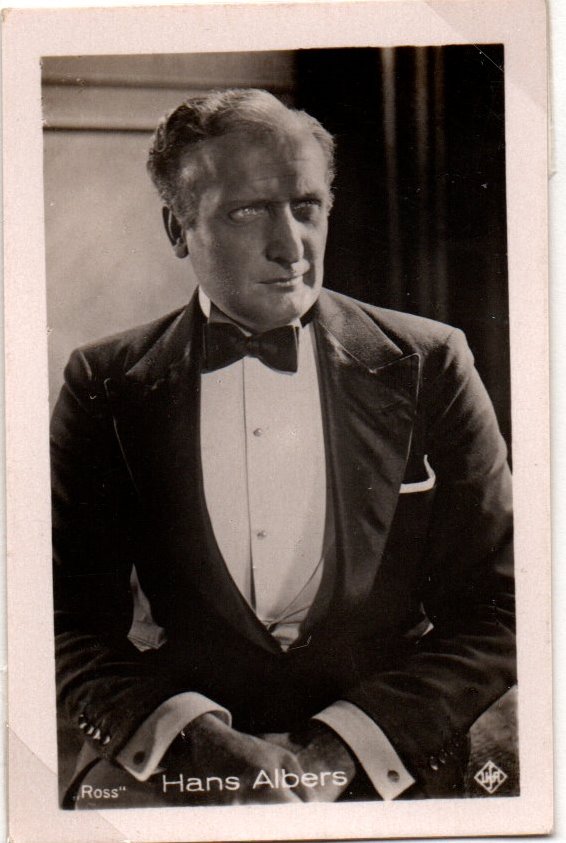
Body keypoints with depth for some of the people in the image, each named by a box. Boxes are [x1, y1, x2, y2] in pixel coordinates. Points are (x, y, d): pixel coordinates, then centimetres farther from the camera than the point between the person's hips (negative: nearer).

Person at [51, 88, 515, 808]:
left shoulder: (429, 365, 3)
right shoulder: (105, 388, 5)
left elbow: (495, 613, 2)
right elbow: (73, 623, 4)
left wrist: (334, 750, -10)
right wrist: (196, 740, -14)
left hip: (383, 770, 0)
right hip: (170, 768, 0)